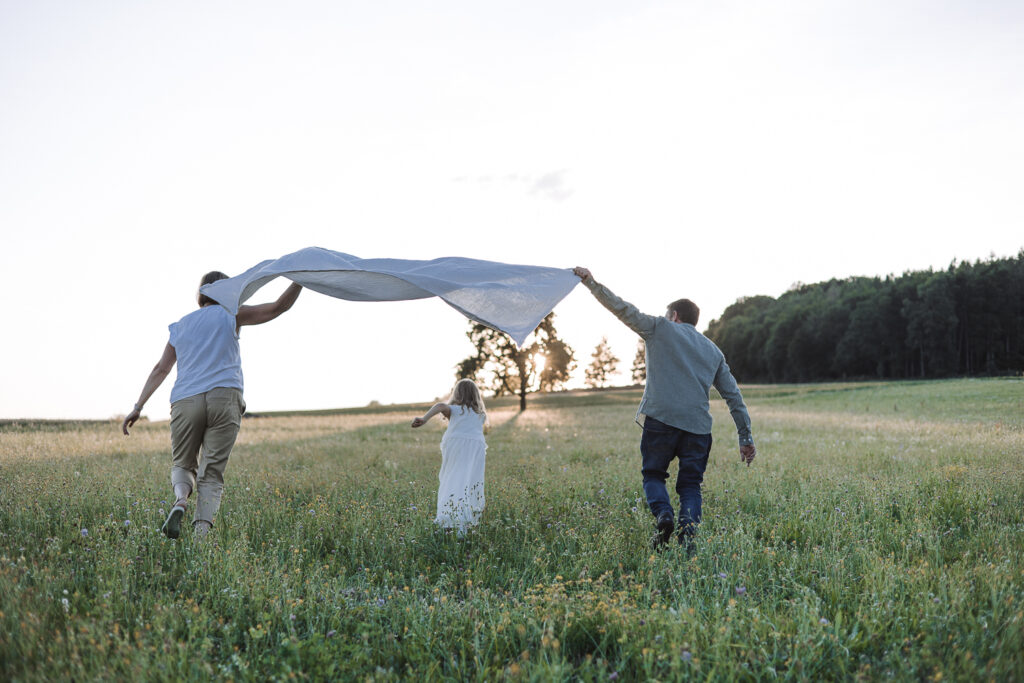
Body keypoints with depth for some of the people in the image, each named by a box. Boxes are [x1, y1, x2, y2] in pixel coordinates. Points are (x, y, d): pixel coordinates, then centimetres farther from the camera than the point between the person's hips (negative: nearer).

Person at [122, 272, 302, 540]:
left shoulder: (180, 326, 22)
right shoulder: (229, 315, 11)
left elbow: (160, 369, 17)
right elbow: (279, 307, 4)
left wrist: (138, 406, 18)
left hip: (185, 402, 3)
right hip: (224, 397, -3)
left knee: (182, 464, 17)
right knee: (212, 472, -1)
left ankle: (180, 500, -15)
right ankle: (201, 533, -14)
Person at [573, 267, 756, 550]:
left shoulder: (660, 328, 12)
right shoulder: (714, 351, 24)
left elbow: (623, 308, 8)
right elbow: (733, 395, 22)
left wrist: (591, 282, 15)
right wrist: (746, 436, 23)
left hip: (661, 418, -3)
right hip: (698, 425, 3)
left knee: (653, 474, 12)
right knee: (690, 485, 9)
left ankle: (663, 514, -13)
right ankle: (688, 534, -11)